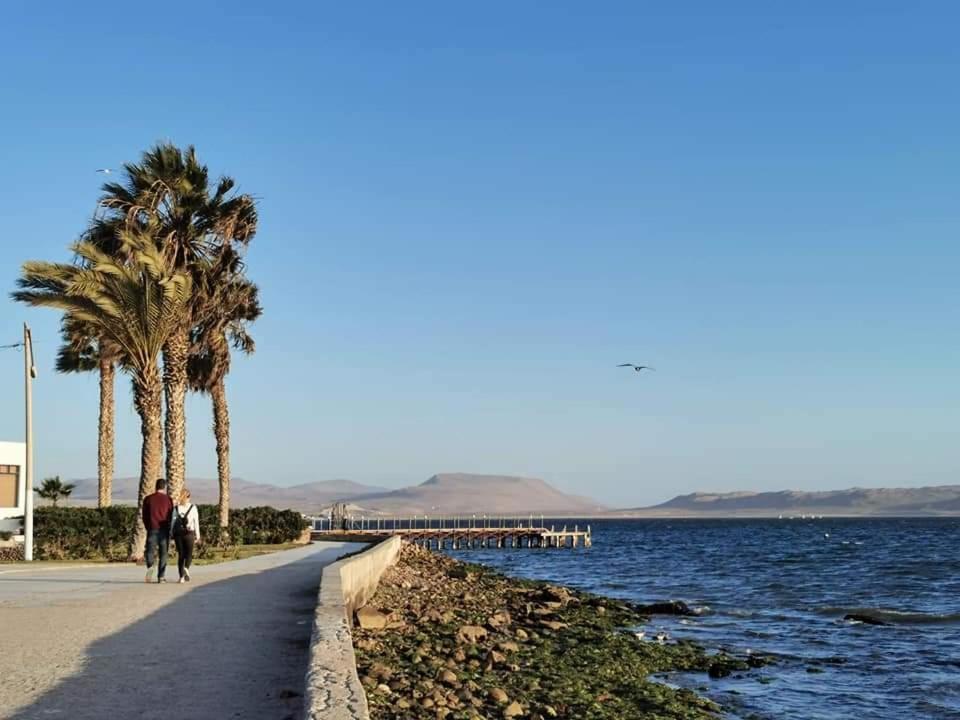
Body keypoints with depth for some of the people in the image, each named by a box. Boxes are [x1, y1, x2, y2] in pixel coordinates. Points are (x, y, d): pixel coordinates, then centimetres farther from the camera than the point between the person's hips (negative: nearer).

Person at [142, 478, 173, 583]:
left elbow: (144, 516, 6)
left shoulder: (148, 499, 5)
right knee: (163, 553, 6)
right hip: (164, 529, -1)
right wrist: (169, 530, 16)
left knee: (150, 550, 4)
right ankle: (161, 576, 2)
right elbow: (171, 516, 3)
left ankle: (150, 566, -26)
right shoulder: (168, 499, 1)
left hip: (152, 529, 1)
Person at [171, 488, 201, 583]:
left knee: (180, 555, 9)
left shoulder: (176, 508, 4)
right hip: (189, 533, -2)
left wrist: (172, 534, 5)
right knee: (189, 554, 7)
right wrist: (197, 535, 3)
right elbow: (196, 522, -1)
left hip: (178, 533, 2)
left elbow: (173, 521, 1)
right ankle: (186, 568, -23)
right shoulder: (193, 507, 0)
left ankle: (182, 576, 5)